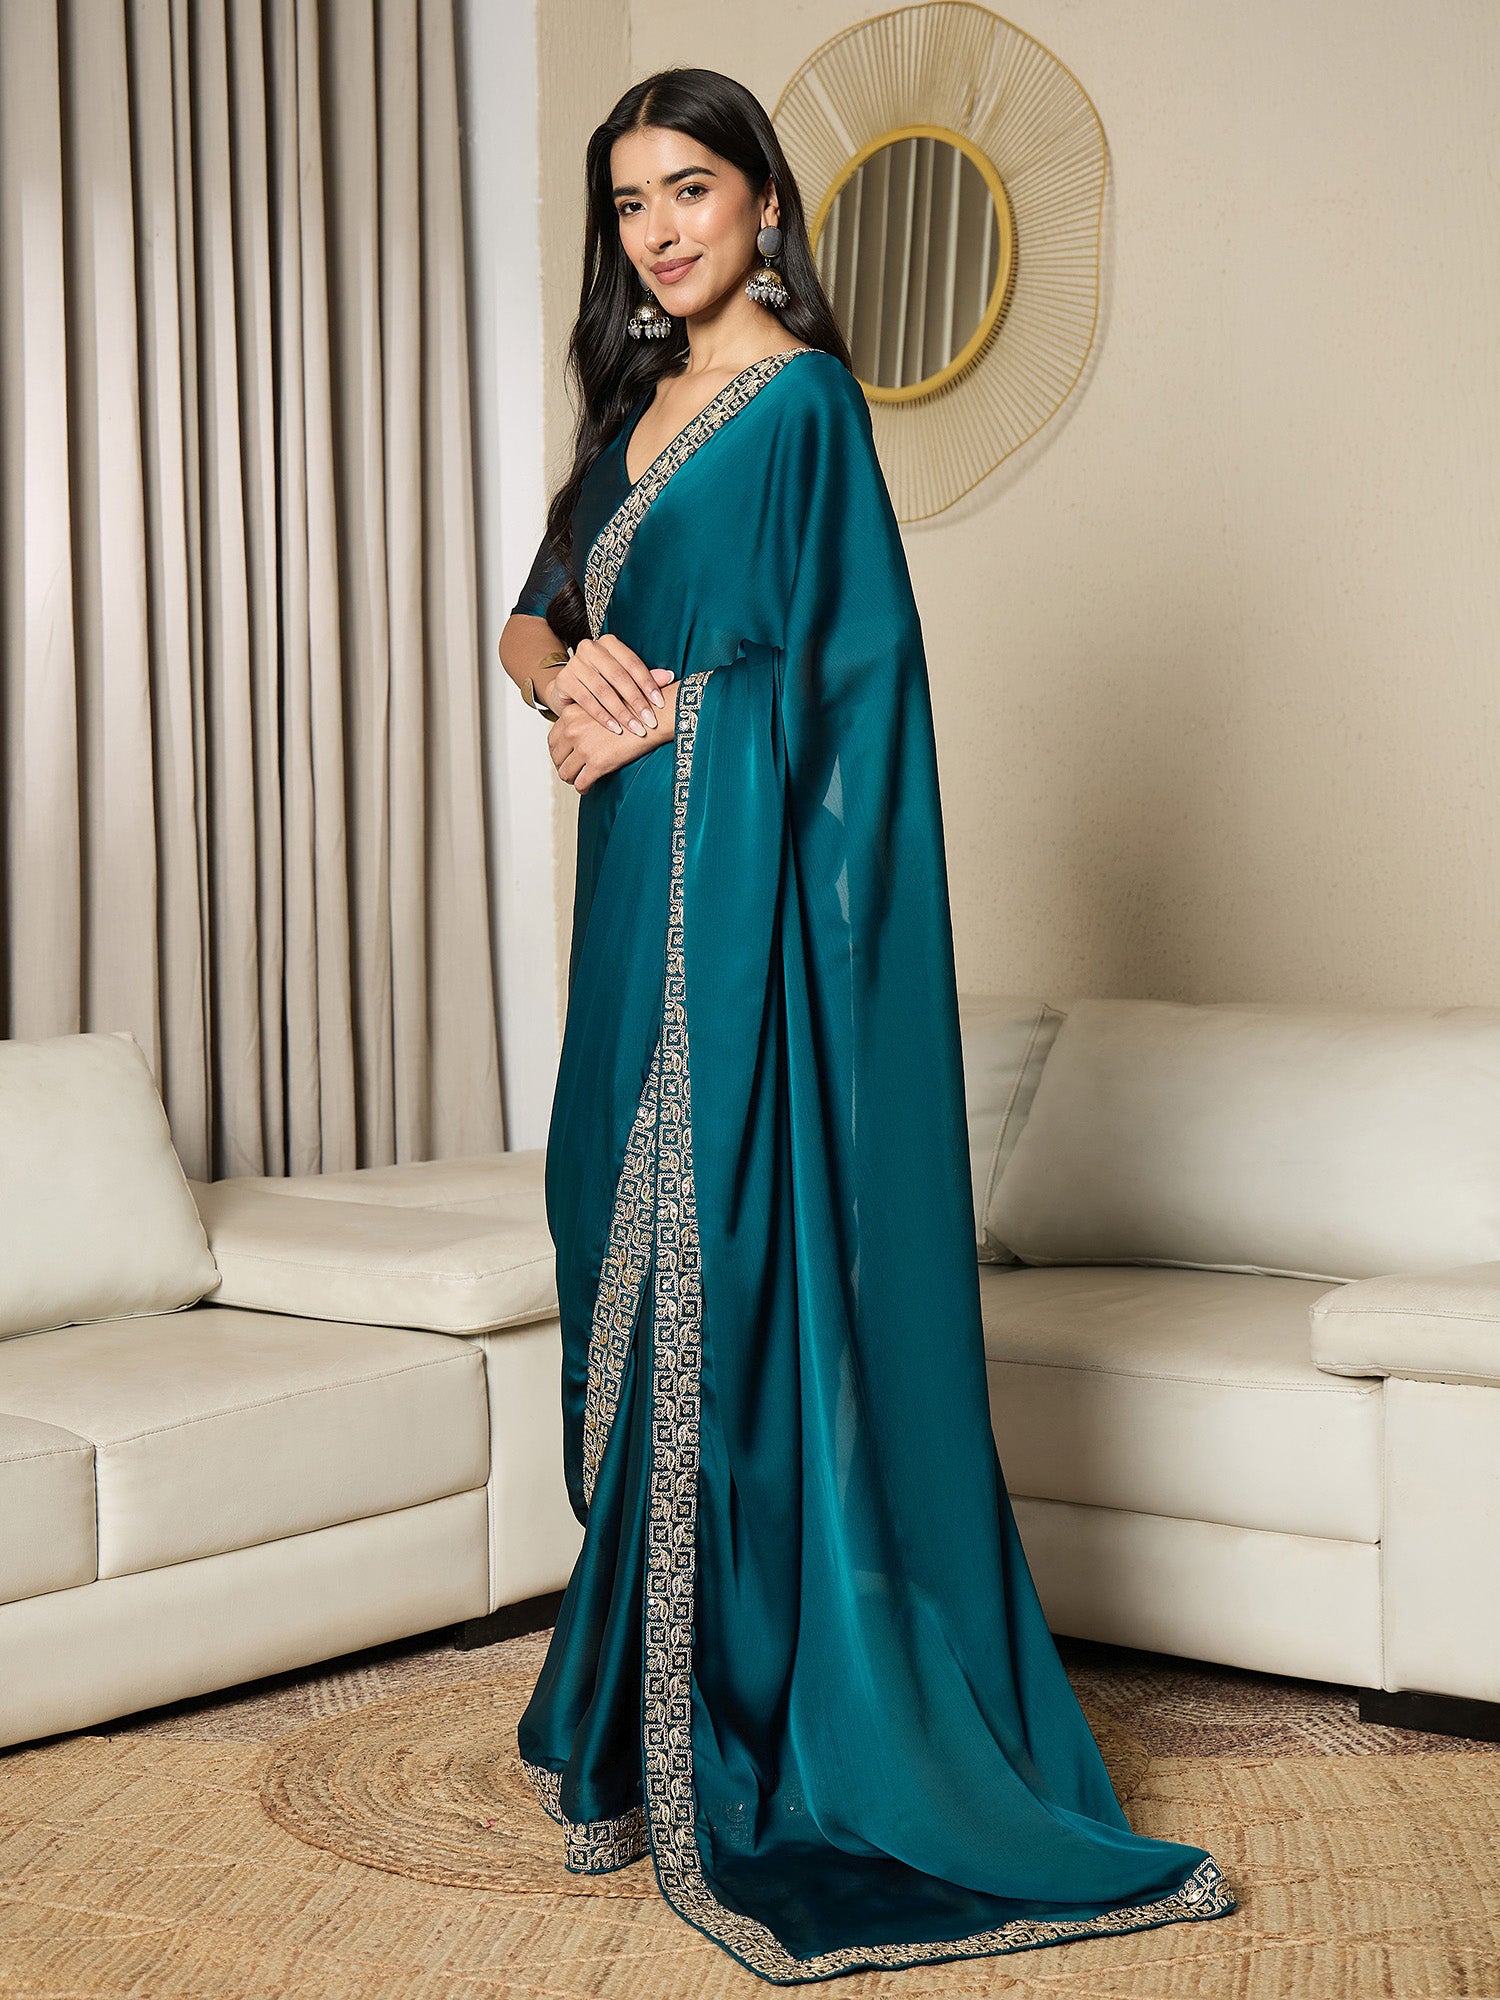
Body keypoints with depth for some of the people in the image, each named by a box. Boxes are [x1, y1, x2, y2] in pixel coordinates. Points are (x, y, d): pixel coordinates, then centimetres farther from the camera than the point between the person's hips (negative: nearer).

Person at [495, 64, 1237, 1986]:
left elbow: (822, 667, -13)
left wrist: (638, 722, -5)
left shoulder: (802, 402, -8)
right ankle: (642, 1705, 22)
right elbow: (531, 620, 16)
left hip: (745, 901, -9)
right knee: (637, 1269, 11)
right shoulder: (639, 409, 17)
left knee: (748, 1275, -7)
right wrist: (568, 668, -6)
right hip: (645, 900, 9)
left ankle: (777, 1749, 3)